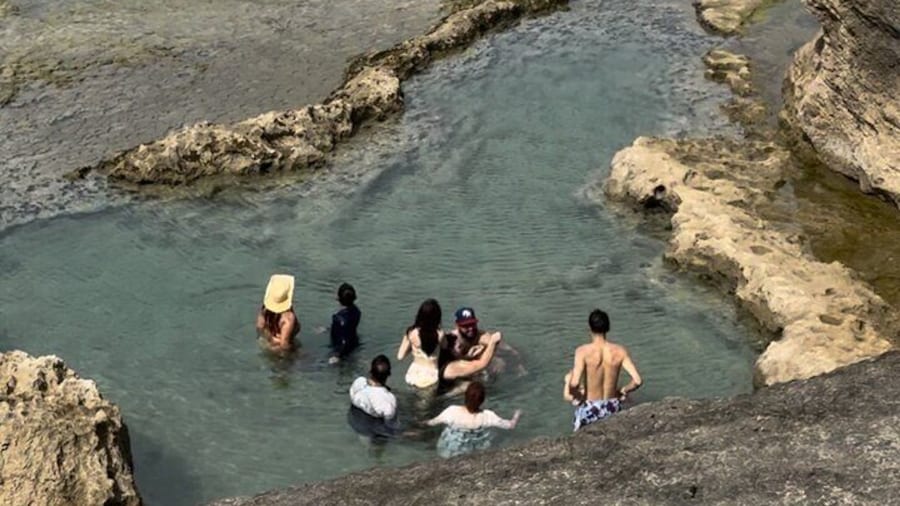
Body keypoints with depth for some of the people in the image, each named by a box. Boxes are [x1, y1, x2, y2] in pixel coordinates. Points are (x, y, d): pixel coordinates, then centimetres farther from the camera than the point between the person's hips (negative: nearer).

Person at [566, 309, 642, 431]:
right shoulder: (620, 351, -9)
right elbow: (637, 381, -13)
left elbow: (574, 384, -27)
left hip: (589, 411, -3)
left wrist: (574, 393, -6)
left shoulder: (583, 351, -18)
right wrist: (623, 391, 5)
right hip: (613, 409, 3)